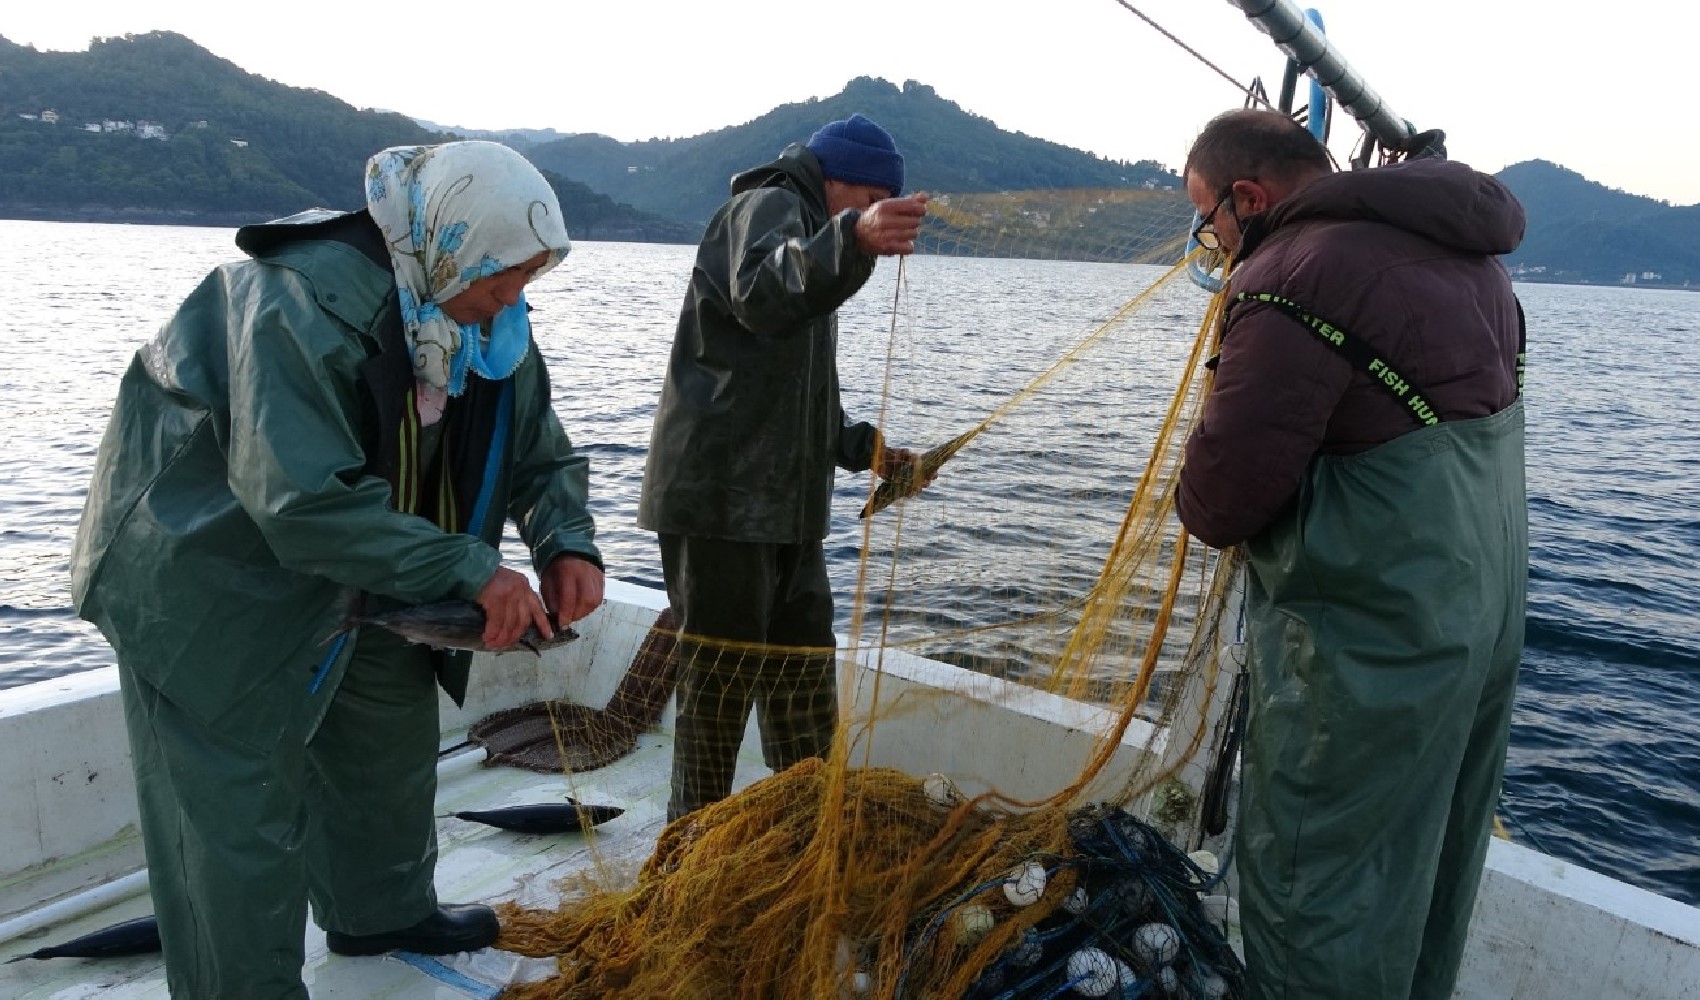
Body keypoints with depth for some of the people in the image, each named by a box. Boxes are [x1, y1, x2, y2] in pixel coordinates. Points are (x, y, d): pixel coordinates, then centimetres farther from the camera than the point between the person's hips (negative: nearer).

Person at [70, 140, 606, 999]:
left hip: (352, 573, 8)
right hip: (206, 575, -8)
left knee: (393, 728, 18)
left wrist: (565, 543, -23)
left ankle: (384, 912, 41)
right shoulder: (303, 305, -33)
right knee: (240, 806, -4)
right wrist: (468, 570, -41)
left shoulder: (487, 321, -8)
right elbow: (304, 502, -39)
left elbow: (539, 455, -3)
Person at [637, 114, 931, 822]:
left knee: (803, 666, 14)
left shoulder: (812, 238, 25)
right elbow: (762, 294, -32)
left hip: (785, 500, 10)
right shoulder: (768, 206, -6)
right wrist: (851, 239, -49)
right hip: (722, 495, -10)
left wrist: (862, 447, 17)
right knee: (722, 670, -3)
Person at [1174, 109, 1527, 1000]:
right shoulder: (1456, 250, 9)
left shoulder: (1296, 277, -21)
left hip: (1373, 640, -10)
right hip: (1487, 606, 10)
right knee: (1433, 856, 25)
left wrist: (1204, 499, 0)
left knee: (1312, 878, 5)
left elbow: (1217, 505, -24)